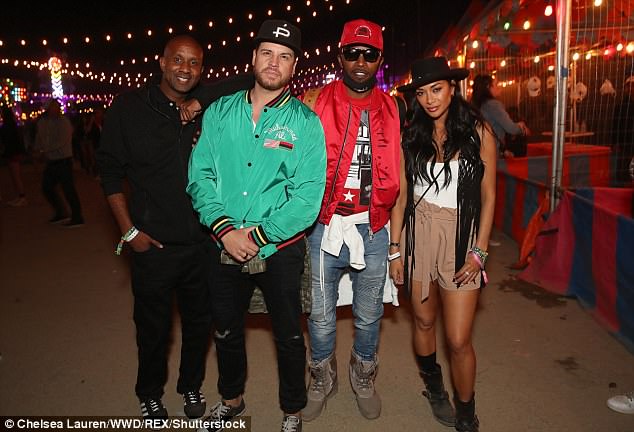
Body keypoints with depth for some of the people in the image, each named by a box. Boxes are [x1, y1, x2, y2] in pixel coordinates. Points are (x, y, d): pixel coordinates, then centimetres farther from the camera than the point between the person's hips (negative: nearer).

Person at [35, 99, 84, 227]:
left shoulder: (64, 122, -11)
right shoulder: (42, 122, 9)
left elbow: (62, 141, -18)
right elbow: (38, 142, 15)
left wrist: (46, 149, -10)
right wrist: (45, 150, -4)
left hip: (63, 160, -8)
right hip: (51, 162, 8)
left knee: (68, 189, -6)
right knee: (46, 187, 14)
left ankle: (77, 218, 2)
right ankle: (60, 213, 28)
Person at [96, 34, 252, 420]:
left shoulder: (212, 103, 0)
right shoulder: (129, 107, -4)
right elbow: (110, 171, -1)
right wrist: (129, 230, -5)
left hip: (204, 242, 2)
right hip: (153, 245, -2)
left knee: (200, 321, 18)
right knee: (154, 327, 15)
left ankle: (192, 385, 43)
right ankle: (150, 393, 42)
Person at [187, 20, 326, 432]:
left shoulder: (305, 122, -7)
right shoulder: (220, 112, 2)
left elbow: (308, 195, -14)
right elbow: (200, 175, -2)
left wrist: (258, 235, -19)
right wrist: (224, 229, -16)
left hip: (280, 249, -3)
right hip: (225, 247, 4)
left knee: (289, 337, 13)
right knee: (226, 331, 21)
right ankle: (231, 398, 49)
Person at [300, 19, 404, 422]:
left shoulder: (391, 109, 5)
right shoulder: (316, 102, -2)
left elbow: (397, 173, 9)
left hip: (373, 230, 2)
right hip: (324, 227, -1)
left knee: (369, 314, 17)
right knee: (321, 315, 12)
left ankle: (364, 378, 42)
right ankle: (323, 378, 38)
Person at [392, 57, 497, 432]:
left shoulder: (478, 132, -3)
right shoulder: (411, 136, 3)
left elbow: (488, 196, -1)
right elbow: (401, 194, 4)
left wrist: (479, 251, -7)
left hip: (461, 236, -2)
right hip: (419, 233, 3)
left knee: (459, 340, -2)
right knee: (424, 321, 15)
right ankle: (434, 387, 43)